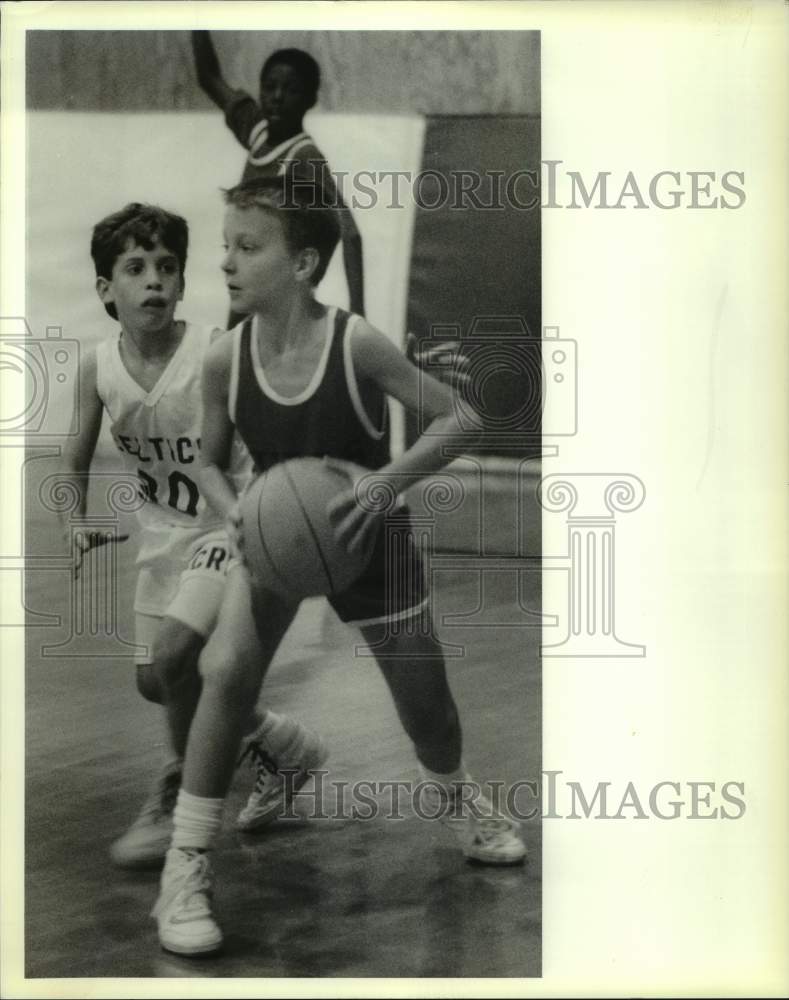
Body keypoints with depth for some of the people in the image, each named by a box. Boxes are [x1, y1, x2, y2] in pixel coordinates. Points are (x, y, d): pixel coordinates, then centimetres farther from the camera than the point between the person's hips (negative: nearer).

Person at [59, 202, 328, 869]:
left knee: (173, 656, -23)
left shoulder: (215, 352, -21)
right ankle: (281, 746, 33)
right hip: (161, 535, 6)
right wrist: (79, 521, -4)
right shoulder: (98, 367, -7)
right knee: (154, 681, 10)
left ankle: (180, 800, 3)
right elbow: (79, 454, 7)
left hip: (228, 526, -6)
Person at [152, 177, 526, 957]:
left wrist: (384, 484, -34)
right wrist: (235, 514, -22)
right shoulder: (224, 360, -17)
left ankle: (457, 806, 45)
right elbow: (210, 463, -2)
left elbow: (456, 417, -21)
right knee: (226, 670, -22)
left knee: (424, 697, 10)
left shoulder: (356, 344, -26)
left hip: (364, 536, -1)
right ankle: (185, 870, -9)